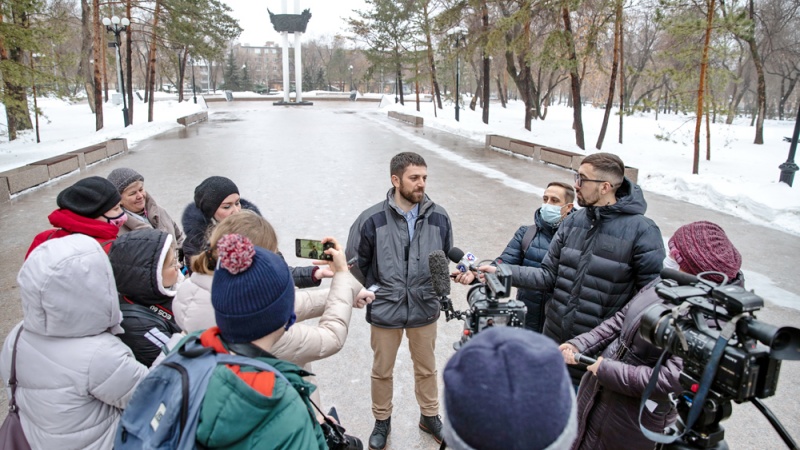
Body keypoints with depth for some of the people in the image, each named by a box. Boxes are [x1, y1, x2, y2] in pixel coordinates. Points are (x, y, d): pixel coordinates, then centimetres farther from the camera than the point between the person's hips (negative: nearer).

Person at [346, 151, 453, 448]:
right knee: (382, 371, 18)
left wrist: (439, 288, -1)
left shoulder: (439, 218, -8)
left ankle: (430, 416, 45)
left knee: (426, 368, 21)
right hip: (384, 311, -1)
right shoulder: (372, 220, -14)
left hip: (425, 309, 2)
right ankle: (382, 421, 41)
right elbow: (354, 263, -2)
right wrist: (373, 295, 0)